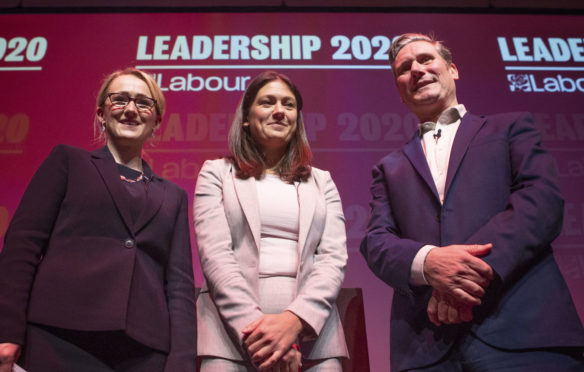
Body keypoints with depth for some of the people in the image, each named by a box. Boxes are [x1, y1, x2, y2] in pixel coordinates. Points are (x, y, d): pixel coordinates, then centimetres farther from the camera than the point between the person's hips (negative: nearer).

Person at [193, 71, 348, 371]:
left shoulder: (321, 181, 13)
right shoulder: (217, 173, 8)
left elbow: (334, 257, 2)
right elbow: (214, 253, -4)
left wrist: (295, 319, -14)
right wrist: (254, 324, -16)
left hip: (311, 329, 2)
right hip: (232, 330, -1)